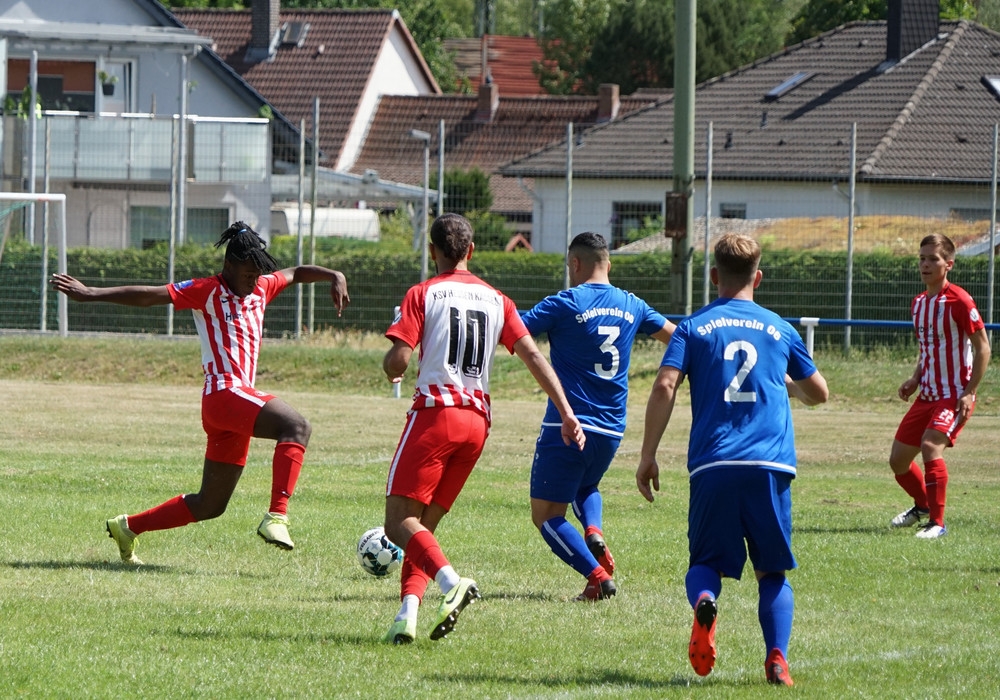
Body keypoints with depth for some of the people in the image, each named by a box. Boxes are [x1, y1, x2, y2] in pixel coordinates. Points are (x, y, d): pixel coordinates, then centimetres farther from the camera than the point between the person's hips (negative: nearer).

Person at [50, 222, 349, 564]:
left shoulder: (262, 288, 18)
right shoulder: (207, 292, -2)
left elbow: (297, 273, 33)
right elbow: (149, 296, -7)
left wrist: (334, 276, 13)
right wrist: (91, 294, -13)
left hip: (240, 401, 9)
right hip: (224, 392, -9)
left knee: (210, 505, 13)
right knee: (297, 426, -30)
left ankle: (128, 527, 24)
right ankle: (276, 517, -39)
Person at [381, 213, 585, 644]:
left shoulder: (423, 294, -1)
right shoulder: (496, 300, 13)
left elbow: (397, 359, -11)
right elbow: (533, 356, 5)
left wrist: (392, 370, 14)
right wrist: (567, 414, 3)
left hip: (435, 412, -6)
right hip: (478, 419, 6)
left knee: (399, 519, -6)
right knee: (424, 523, 11)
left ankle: (451, 581, -30)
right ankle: (408, 612, -5)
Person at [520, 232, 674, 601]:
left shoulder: (565, 304, -9)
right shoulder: (631, 306, 8)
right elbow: (677, 338, 21)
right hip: (611, 429, 6)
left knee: (546, 514, 2)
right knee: (585, 486, 32)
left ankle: (598, 575, -14)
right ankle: (594, 531, 0)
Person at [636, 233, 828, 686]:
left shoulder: (694, 327, 9)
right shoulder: (779, 329, 15)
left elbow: (664, 388, -4)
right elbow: (818, 393, 24)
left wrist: (648, 456, 0)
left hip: (713, 465, -1)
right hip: (771, 465, 1)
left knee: (706, 561, 11)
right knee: (772, 571, 12)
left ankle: (703, 602, -24)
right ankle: (776, 657, -7)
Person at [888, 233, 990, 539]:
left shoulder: (958, 301, -14)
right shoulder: (918, 303, 10)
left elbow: (983, 347, -13)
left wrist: (970, 392, -18)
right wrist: (915, 379, 6)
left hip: (955, 395, -8)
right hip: (928, 394, 8)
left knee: (931, 445, -29)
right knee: (898, 459, 9)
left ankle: (937, 522, -20)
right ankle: (923, 505, 38)